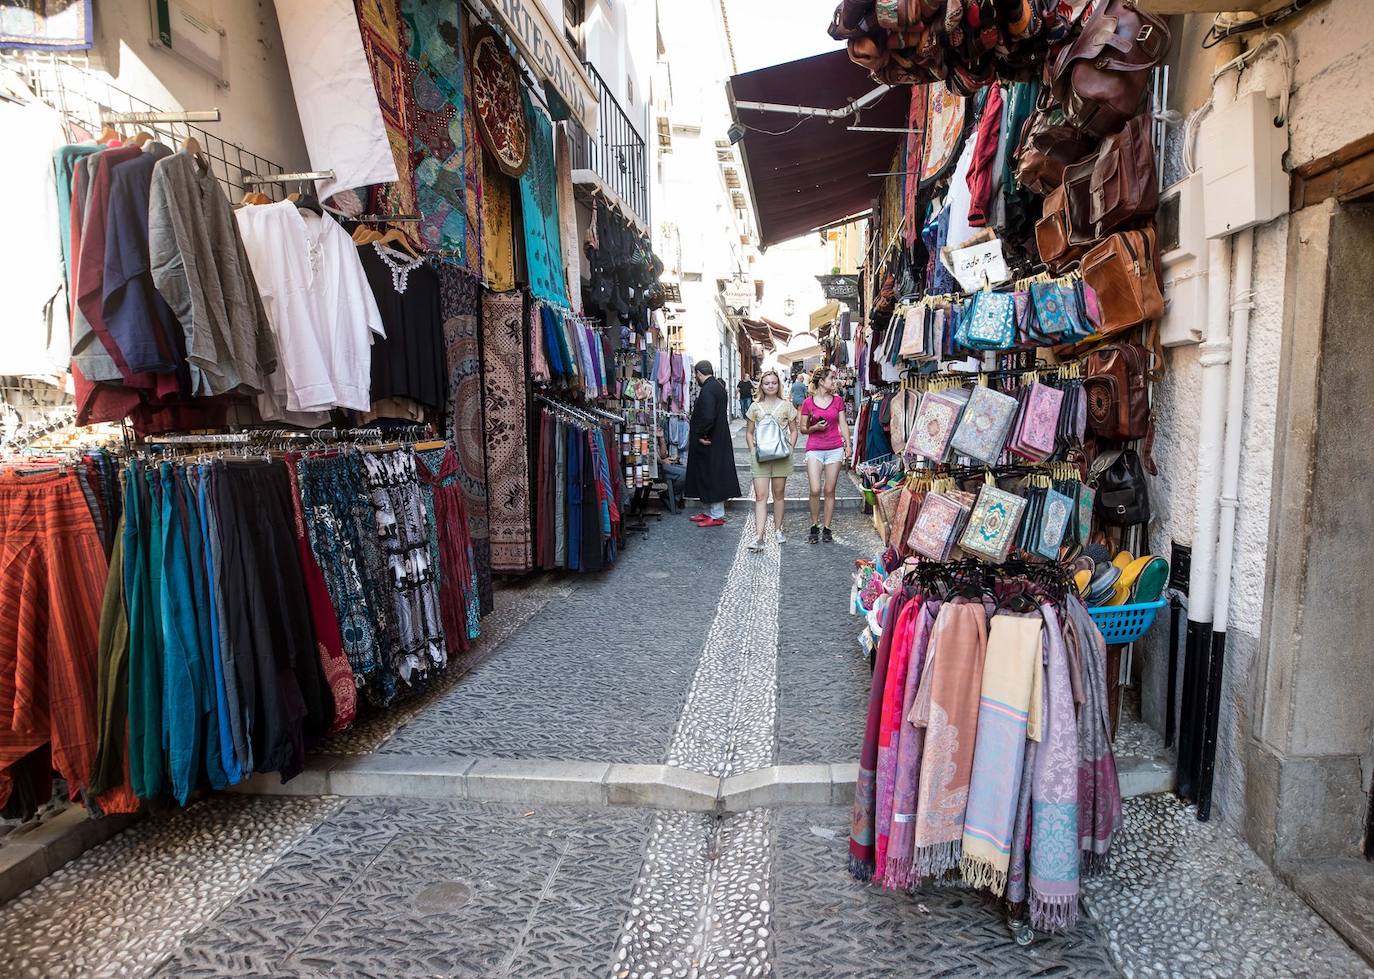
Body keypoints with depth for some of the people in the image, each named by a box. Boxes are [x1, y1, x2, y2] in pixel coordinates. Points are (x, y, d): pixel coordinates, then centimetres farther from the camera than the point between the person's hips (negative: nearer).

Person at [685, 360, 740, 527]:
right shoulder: (718, 385, 11)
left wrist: (701, 434, -17)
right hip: (720, 439, 10)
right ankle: (710, 512, 24)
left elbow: (707, 417, -30)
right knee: (712, 477, 15)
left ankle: (717, 515, 5)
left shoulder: (707, 390, -20)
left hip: (710, 443, -10)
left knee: (711, 477, -2)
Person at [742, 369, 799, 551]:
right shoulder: (755, 407, 7)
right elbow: (749, 432, 13)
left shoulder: (786, 406, 6)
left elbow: (793, 430, 10)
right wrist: (753, 450, 0)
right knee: (760, 496, -8)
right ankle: (758, 536, -13)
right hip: (760, 455, 0)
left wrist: (790, 448, -3)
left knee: (779, 494, 10)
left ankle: (778, 529, 25)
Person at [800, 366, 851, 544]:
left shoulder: (838, 400, 6)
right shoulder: (808, 403, -1)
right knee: (815, 490, -10)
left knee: (830, 491, 4)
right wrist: (814, 427, -13)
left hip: (835, 449, 2)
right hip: (814, 449, -2)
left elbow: (843, 424, 9)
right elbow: (803, 428, 6)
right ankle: (814, 526, 8)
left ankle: (827, 528, 14)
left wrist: (848, 445, 1)